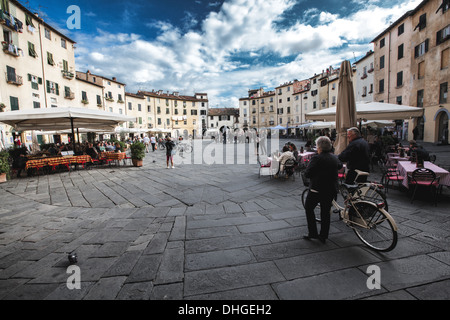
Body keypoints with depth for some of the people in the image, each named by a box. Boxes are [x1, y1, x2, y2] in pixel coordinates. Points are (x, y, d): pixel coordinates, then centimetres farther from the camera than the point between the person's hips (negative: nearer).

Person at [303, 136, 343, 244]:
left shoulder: (317, 158, -15)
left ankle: (313, 233, 10)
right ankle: (323, 236, 20)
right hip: (331, 190, 6)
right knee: (326, 212, 13)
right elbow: (340, 166, 28)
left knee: (309, 208, 10)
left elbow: (307, 174, -16)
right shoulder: (335, 158, 5)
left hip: (317, 189, -6)